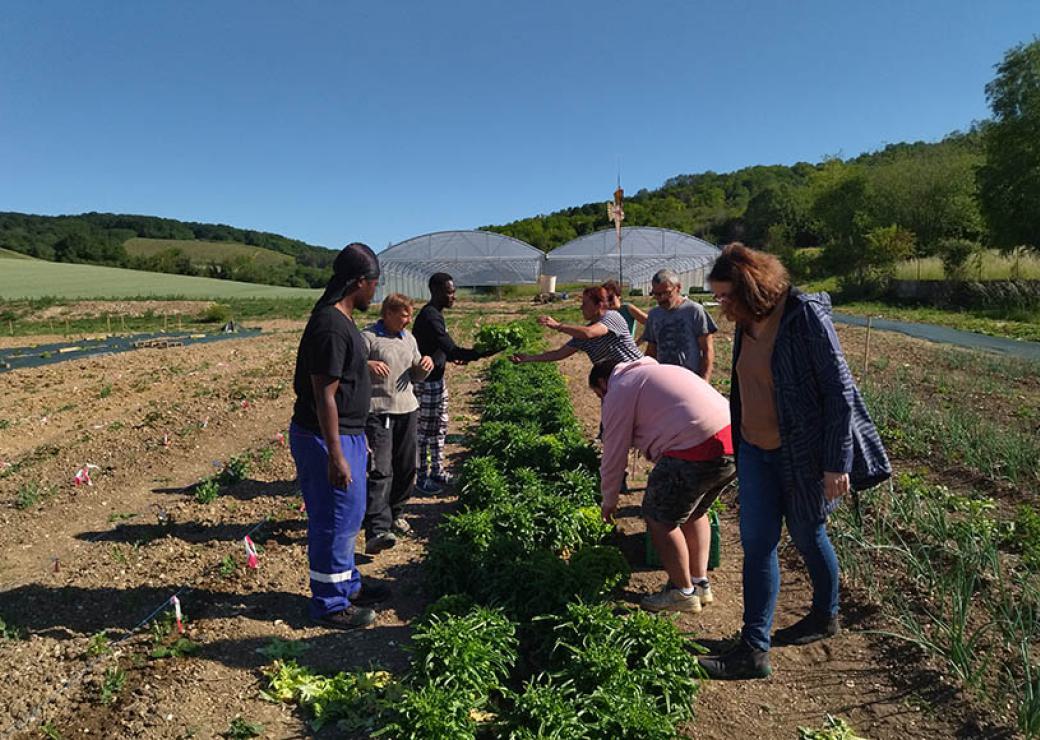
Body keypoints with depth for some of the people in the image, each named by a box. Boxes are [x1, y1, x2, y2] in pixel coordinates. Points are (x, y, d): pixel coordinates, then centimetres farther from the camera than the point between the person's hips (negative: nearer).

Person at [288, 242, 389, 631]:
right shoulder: (331, 327, -22)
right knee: (334, 521, 3)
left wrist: (357, 440, 24)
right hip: (328, 439, -10)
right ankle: (329, 604, 19)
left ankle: (348, 585, 38)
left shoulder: (340, 320, 10)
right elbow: (323, 396, -24)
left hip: (346, 435, 10)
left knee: (347, 516, 21)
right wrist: (335, 456, -23)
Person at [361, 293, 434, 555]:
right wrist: (367, 364, -30)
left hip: (407, 410, 7)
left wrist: (425, 366, 0)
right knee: (381, 470, -15)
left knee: (406, 468, 15)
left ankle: (395, 514, 34)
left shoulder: (408, 338, 15)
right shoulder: (368, 337, -7)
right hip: (377, 412, -7)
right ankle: (377, 531, -19)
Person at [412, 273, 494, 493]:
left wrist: (453, 356, 6)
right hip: (426, 382, -10)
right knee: (426, 430, 2)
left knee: (440, 427, 17)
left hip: (437, 379, 10)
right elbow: (451, 349, -29)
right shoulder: (429, 317, -22)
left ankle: (437, 471, 29)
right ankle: (422, 477, 14)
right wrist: (481, 353, -32)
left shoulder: (435, 314, 9)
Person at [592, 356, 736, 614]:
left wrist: (609, 501, 20)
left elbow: (614, 455, 6)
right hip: (733, 441, 10)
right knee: (695, 512, 27)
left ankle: (683, 593, 20)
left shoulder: (619, 392, 4)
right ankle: (701, 583, 36)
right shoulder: (651, 373, 30)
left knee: (659, 518, 8)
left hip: (697, 452, -9)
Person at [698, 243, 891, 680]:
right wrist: (738, 444, 20)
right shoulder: (747, 324, 4)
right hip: (756, 451, 6)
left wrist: (836, 462, -19)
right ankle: (754, 650, 13)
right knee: (757, 542, 4)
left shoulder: (806, 316, -18)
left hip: (803, 454, -6)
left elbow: (839, 389, -18)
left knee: (808, 537, 13)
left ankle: (826, 618, 37)